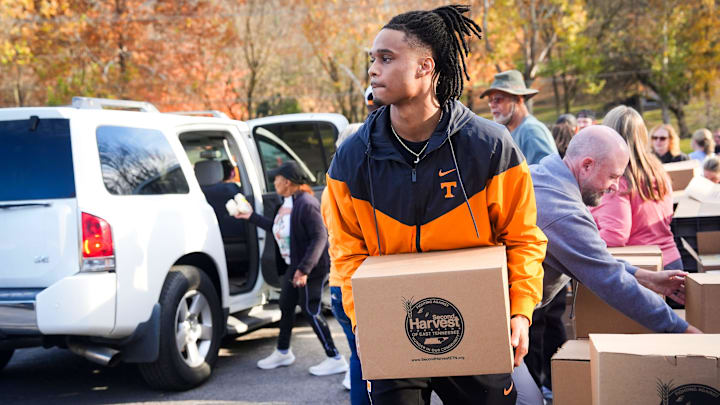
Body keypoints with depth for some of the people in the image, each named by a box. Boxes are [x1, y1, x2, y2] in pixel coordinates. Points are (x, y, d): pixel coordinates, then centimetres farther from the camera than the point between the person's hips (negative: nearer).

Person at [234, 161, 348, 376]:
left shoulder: (306, 204, -23)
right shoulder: (288, 202, 7)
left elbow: (319, 237, -26)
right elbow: (278, 229, 20)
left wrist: (304, 269, -29)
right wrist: (252, 217, 23)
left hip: (311, 268, -10)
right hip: (294, 266, 10)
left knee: (311, 310, -6)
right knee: (286, 305, 18)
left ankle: (335, 359, 3)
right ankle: (283, 352, 35)